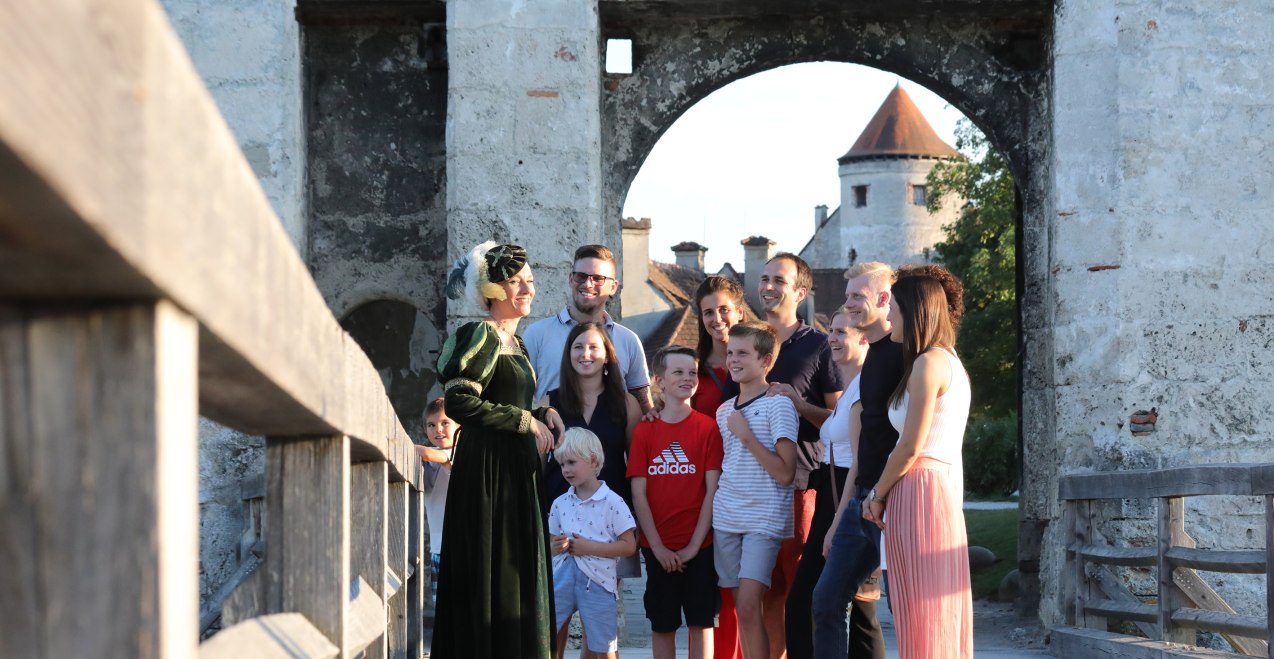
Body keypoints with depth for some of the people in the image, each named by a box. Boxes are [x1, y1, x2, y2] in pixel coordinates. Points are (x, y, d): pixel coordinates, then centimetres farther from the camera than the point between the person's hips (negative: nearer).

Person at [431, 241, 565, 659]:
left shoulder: (513, 343, 17)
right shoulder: (481, 336, -11)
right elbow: (459, 403, -20)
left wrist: (544, 414, 5)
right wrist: (527, 421, -14)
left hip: (516, 468, 9)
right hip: (487, 467, -9)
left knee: (516, 574, 9)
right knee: (490, 575, -7)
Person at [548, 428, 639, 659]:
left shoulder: (612, 503, -6)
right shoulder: (560, 504, 10)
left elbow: (629, 545, -9)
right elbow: (550, 542, 18)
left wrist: (589, 547, -15)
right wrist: (555, 546, -7)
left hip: (597, 582, -5)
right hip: (562, 579, 5)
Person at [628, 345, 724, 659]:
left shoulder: (708, 427, -2)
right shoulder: (644, 431, 2)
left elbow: (712, 490, -4)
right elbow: (638, 493, -1)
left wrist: (695, 545, -10)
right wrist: (658, 547, -8)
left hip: (699, 547, -1)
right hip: (657, 547, 1)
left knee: (701, 621, 3)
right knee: (662, 624, 6)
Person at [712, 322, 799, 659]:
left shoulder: (778, 405, -6)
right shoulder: (724, 410, 15)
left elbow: (785, 473, -12)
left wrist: (746, 435, -13)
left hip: (764, 519, -6)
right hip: (726, 517, 6)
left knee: (749, 606, -16)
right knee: (741, 609, 4)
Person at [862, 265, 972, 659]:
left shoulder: (929, 363, -11)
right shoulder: (948, 361, 18)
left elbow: (911, 447, -14)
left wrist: (877, 495, -2)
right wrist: (885, 492, 13)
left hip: (918, 492, -9)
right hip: (941, 491, 9)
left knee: (922, 611, -7)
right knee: (940, 617, 10)